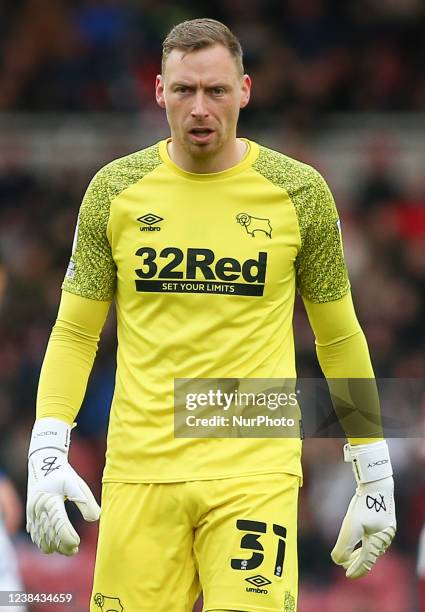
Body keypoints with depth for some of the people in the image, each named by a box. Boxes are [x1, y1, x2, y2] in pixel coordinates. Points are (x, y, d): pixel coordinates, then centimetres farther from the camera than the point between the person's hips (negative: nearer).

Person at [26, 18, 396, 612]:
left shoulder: (298, 191, 3)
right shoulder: (116, 189, 5)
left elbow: (340, 339, 12)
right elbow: (74, 332, 10)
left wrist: (375, 477, 11)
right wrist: (47, 453, -4)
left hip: (254, 471, -1)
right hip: (138, 470, 1)